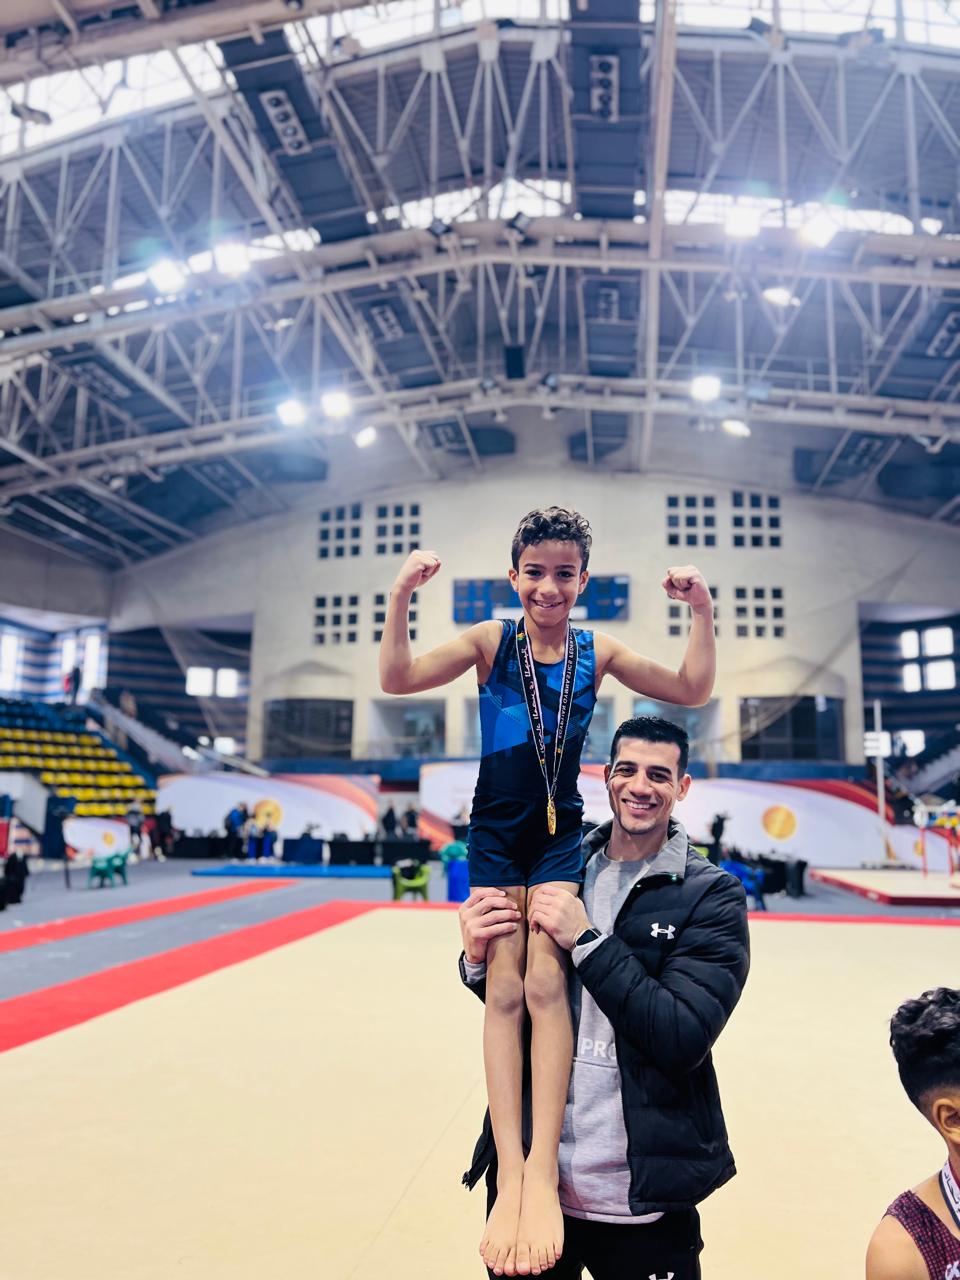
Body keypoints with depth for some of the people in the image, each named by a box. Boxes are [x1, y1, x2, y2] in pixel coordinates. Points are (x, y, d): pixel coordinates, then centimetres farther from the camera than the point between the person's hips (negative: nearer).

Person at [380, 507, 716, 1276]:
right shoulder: (491, 641, -1)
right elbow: (398, 680, -9)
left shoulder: (597, 652, 3)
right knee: (505, 985, -6)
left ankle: (543, 1170, -10)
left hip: (560, 834, 1)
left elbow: (692, 692, 4)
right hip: (495, 832, 0)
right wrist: (402, 597, -22)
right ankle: (511, 1176, -4)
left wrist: (703, 613, -8)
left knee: (546, 978, -14)